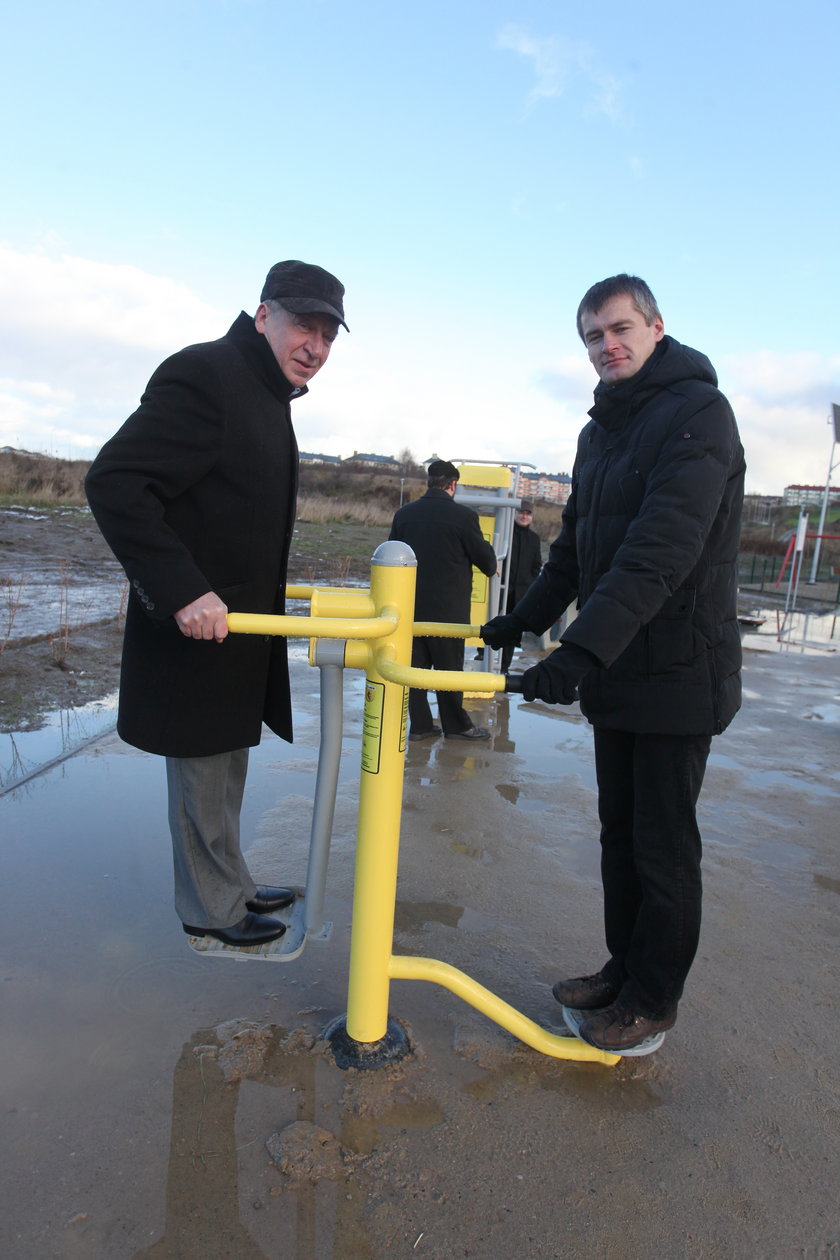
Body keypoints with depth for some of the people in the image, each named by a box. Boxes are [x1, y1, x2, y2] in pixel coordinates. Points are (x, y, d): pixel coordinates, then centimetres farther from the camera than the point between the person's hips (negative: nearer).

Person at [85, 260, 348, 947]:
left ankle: (233, 887, 36)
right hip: (196, 629, -10)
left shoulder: (270, 397, 15)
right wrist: (182, 589, -29)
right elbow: (113, 482, -24)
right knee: (204, 774, 5)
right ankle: (213, 910, 24)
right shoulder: (205, 373, -16)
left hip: (239, 626, 10)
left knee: (227, 767, 20)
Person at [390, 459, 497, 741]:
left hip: (410, 605, 4)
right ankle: (456, 726, 17)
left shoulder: (403, 514, 3)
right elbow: (485, 556, -3)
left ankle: (419, 725, 15)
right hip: (448, 608, -4)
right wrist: (491, 569, 19)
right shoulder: (463, 515, -12)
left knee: (415, 664, 10)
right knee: (449, 667, 6)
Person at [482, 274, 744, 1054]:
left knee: (663, 847, 4)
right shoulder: (603, 429, 15)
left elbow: (660, 552, -27)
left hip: (677, 674, -8)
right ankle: (622, 969, 33)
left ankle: (653, 1003, 23)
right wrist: (524, 619, 18)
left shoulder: (696, 413, -14)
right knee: (619, 833, 16)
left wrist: (580, 650, -35)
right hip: (615, 669, 8)